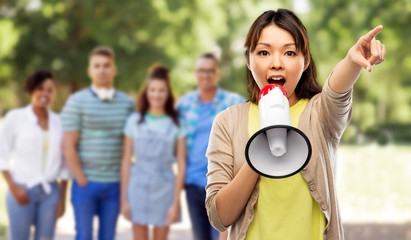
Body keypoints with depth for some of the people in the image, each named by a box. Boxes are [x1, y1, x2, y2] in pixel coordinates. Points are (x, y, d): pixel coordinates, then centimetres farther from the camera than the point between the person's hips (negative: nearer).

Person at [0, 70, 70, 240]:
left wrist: (62, 197, 7)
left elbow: (64, 163, 10)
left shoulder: (59, 122, 8)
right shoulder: (15, 118, 1)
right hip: (22, 192, -2)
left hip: (50, 193, 3)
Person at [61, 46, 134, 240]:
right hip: (86, 183, -3)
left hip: (115, 185, 3)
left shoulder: (127, 103, 7)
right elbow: (69, 147, -6)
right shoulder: (77, 102, -3)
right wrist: (83, 181, -9)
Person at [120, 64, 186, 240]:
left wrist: (176, 202, -6)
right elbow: (126, 161, 5)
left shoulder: (176, 124, 1)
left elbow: (181, 165, -1)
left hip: (164, 187, -1)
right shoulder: (134, 121, 4)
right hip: (138, 187, 1)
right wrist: (124, 199, 2)